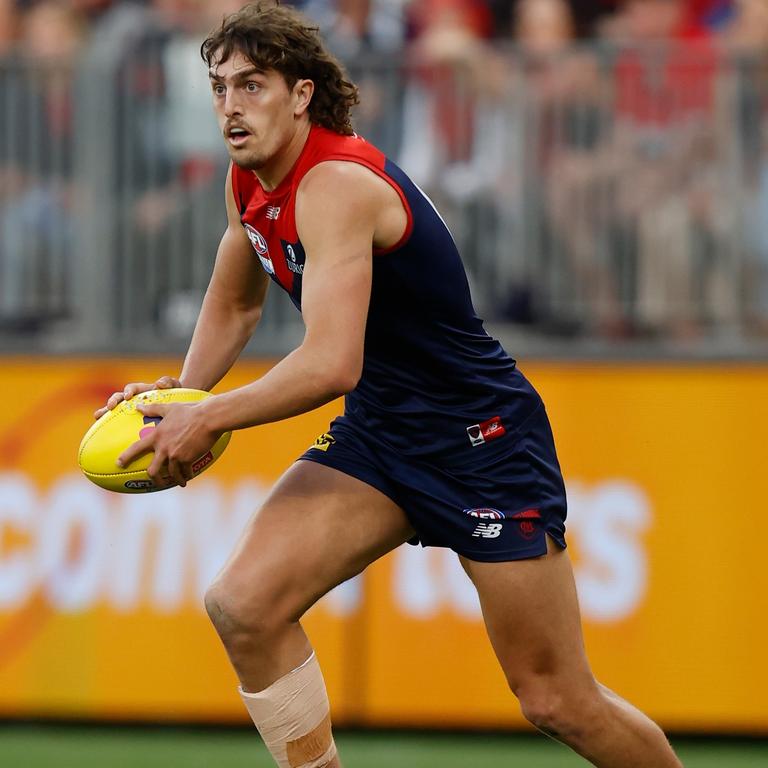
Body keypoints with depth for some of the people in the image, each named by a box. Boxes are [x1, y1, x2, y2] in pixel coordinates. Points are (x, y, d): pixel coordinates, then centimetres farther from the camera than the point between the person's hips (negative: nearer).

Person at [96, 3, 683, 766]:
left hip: (482, 438, -8)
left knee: (557, 702, -2)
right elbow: (233, 305, 20)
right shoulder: (249, 182, 2)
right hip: (377, 435, 8)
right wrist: (180, 395, 2)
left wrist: (207, 419, -23)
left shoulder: (336, 185, -25)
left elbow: (331, 363, -33)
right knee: (243, 605, -15)